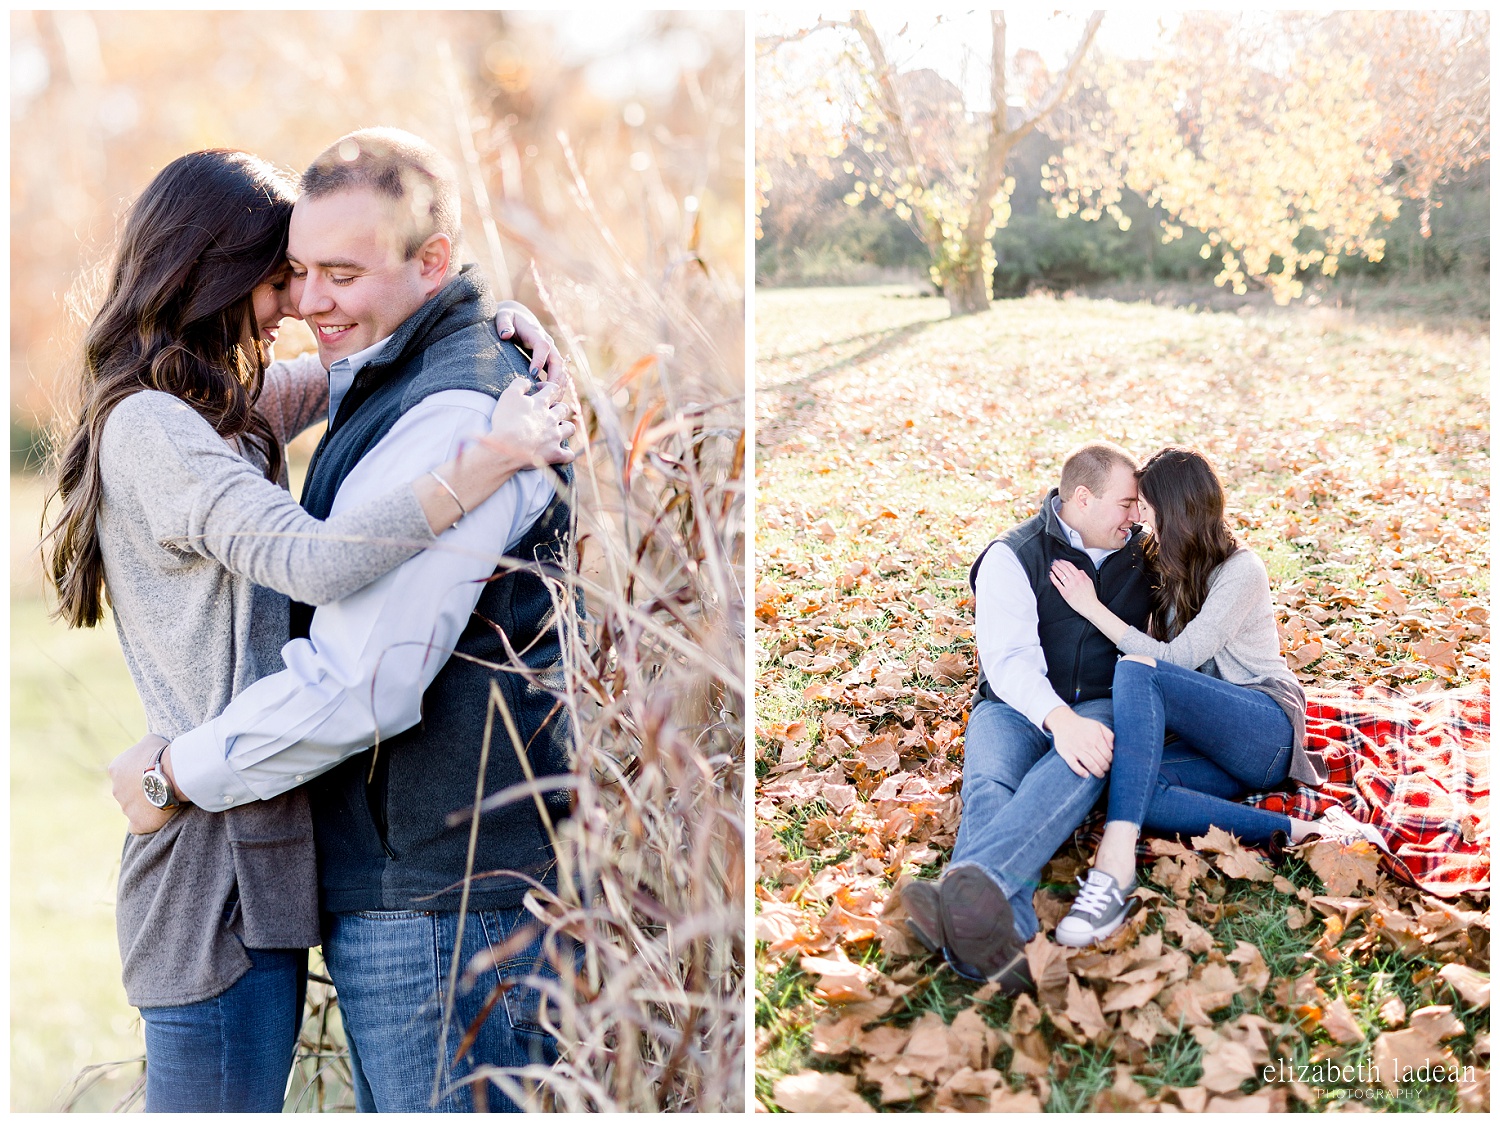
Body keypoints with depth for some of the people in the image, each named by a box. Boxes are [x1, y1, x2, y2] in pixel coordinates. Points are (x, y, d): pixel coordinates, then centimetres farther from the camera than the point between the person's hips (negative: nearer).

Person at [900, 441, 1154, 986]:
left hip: (1101, 706, 1)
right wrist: (1059, 719, -34)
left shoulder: (1139, 553, 14)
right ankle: (1006, 937, -65)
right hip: (1016, 706, -1)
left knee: (1078, 769, -38)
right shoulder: (1012, 556, 0)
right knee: (989, 784, -36)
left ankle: (970, 881, -65)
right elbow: (1009, 658, -15)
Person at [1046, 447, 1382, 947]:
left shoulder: (1240, 569, -8)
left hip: (1267, 730, -7)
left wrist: (1092, 608, -14)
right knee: (1131, 786, -28)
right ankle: (1298, 832, -32)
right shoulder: (1172, 569, 17)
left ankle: (1117, 862, -49)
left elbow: (1176, 660, -16)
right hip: (1211, 742, 7)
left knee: (1137, 671, -33)